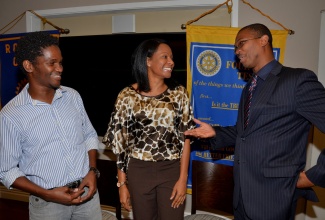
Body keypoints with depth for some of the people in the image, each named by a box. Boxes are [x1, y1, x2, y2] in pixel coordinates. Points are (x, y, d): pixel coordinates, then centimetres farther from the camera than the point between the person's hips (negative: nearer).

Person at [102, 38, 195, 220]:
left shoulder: (179, 93, -2)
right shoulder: (128, 96, -5)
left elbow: (185, 137, -2)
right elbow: (120, 142, -1)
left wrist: (183, 178, -7)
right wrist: (122, 183, -1)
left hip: (172, 171, 1)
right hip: (139, 171, 0)